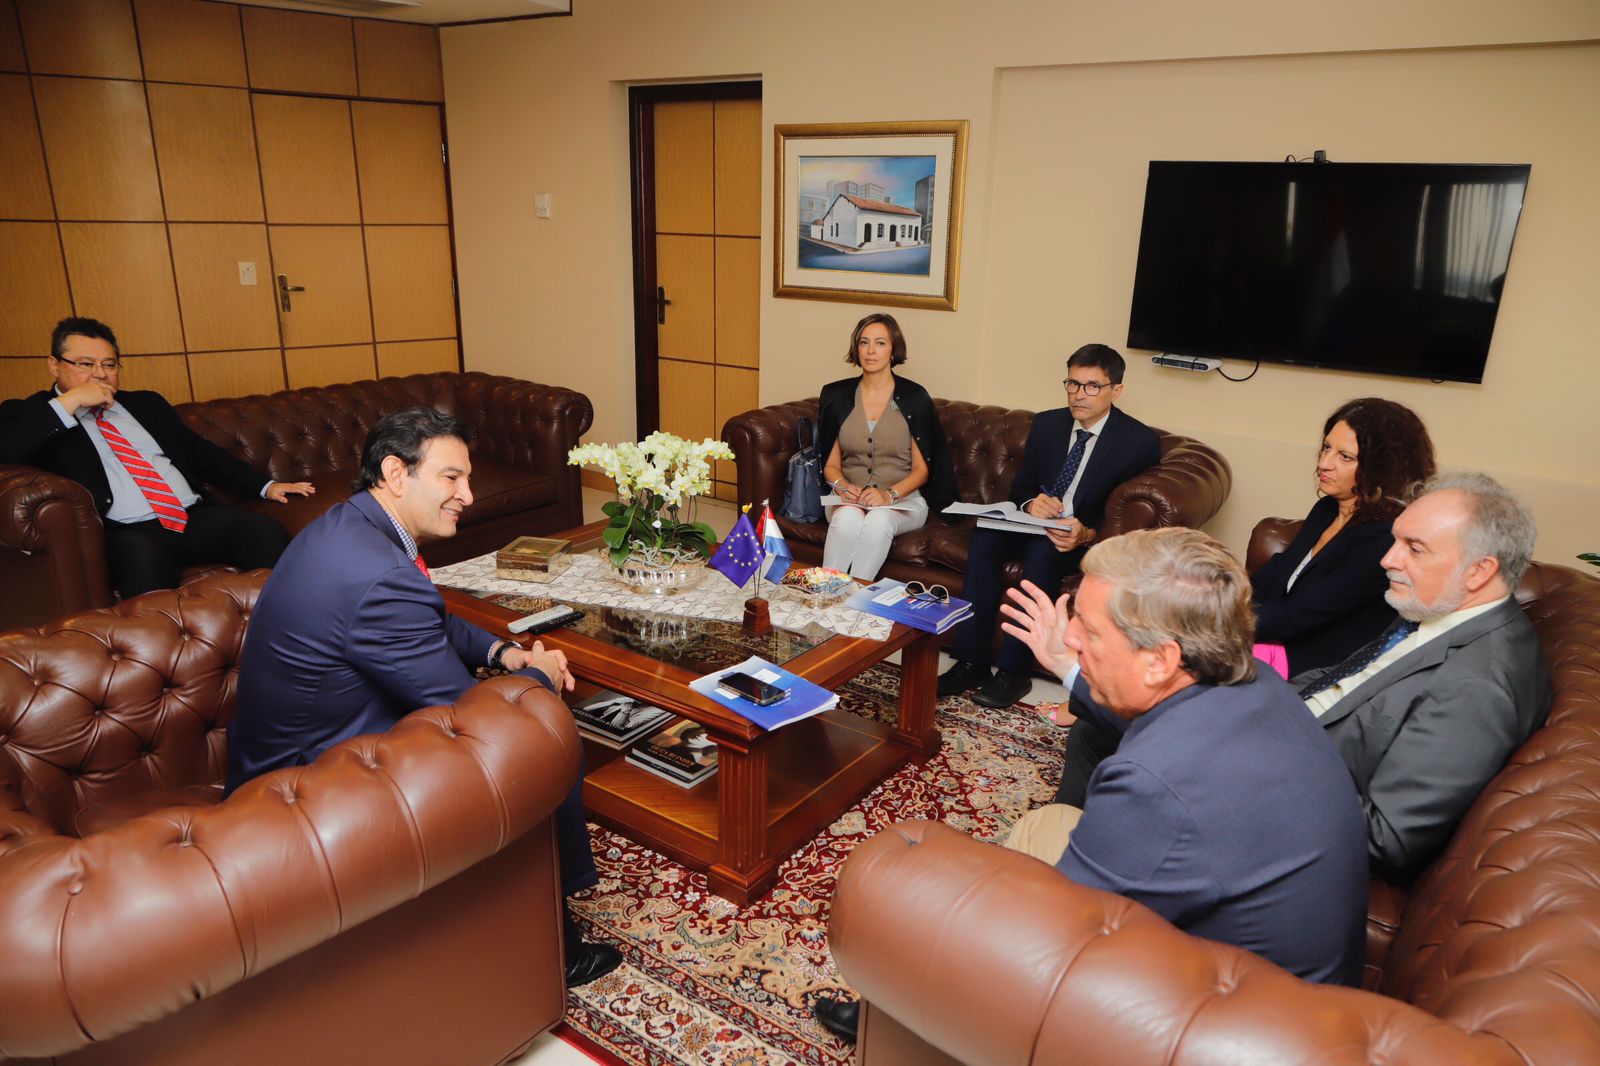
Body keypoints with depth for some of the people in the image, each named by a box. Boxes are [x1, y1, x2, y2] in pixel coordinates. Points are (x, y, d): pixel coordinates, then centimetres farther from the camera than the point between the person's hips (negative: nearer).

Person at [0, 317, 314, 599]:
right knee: (143, 558, -40)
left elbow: (201, 452, 27)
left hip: (198, 518, 5)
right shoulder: (33, 415, 13)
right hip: (127, 534, -4)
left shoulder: (146, 404, 27)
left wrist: (265, 487, 15)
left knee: (268, 531, -25)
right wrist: (70, 401, -7)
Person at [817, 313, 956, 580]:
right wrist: (842, 486, -11)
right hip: (850, 498, 2)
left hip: (904, 499, -1)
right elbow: (831, 464, 11)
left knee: (879, 521, -36)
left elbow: (921, 469, -1)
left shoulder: (914, 397, 0)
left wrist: (890, 495, -18)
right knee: (847, 518, -34)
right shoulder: (836, 395, 8)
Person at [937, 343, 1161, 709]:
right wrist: (1031, 502, -16)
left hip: (1089, 539, -4)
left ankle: (1013, 670, -26)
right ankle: (971, 662, -24)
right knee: (985, 537, -27)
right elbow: (1019, 484, 9)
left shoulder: (1140, 441, -8)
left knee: (1042, 549, -36)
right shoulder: (1047, 424, 6)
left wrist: (1087, 535, -30)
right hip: (1035, 524, 4)